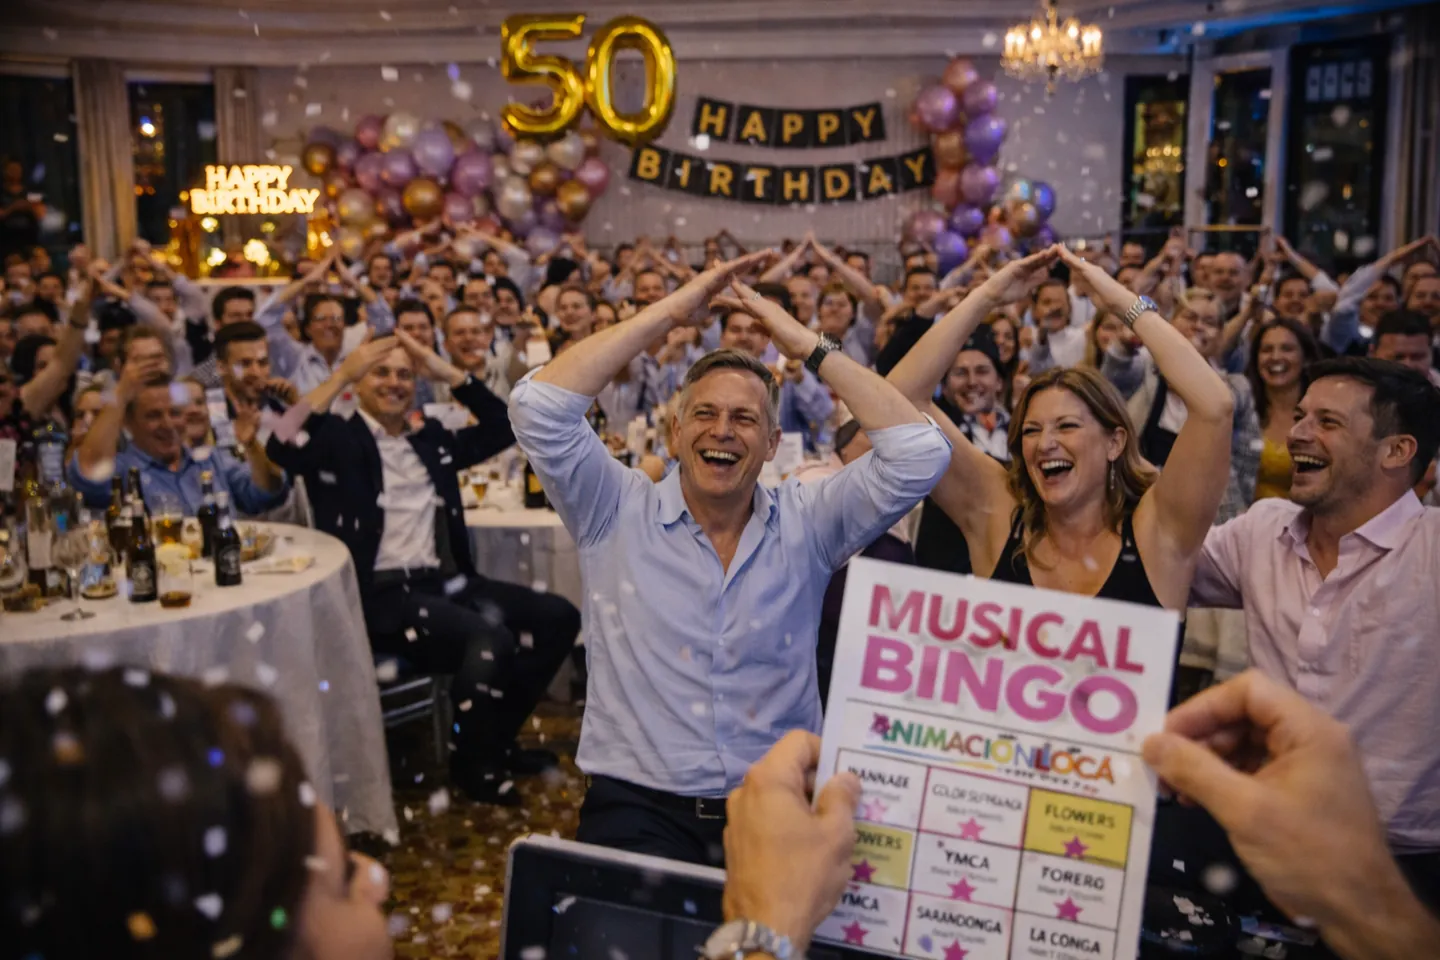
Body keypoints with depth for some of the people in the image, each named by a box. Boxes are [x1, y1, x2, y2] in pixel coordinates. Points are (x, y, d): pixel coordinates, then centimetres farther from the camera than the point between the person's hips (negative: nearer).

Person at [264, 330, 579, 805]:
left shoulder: (432, 439, 18)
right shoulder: (339, 439, 1)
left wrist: (448, 372, 5)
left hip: (443, 580, 7)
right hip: (378, 594, -7)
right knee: (491, 639, -29)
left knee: (558, 617, -4)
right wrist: (341, 375, -19)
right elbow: (281, 448, -19)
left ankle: (498, 737, 11)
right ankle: (474, 762, -3)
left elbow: (503, 428, 15)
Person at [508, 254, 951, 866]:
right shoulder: (618, 513, 4)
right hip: (640, 806, -2)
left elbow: (919, 453, -4)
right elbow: (538, 409, -9)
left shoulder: (804, 523, 7)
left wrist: (807, 345, -2)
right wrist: (670, 312, -6)